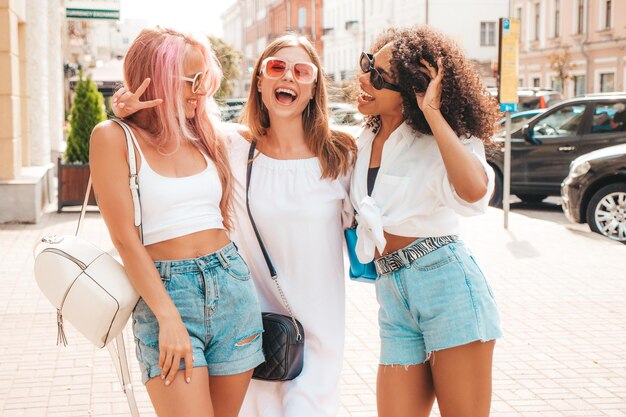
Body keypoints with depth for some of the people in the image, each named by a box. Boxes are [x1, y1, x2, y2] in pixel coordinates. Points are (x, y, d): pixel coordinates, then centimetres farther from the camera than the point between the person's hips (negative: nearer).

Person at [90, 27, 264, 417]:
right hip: (165, 291, -5)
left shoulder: (206, 135, 11)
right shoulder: (114, 137, -4)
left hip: (232, 286, 5)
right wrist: (169, 318, -15)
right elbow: (125, 237, -9)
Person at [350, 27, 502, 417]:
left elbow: (474, 191, -29)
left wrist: (432, 113, -23)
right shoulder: (365, 142, 13)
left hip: (447, 283, -6)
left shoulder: (435, 143, -5)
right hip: (392, 296, 6)